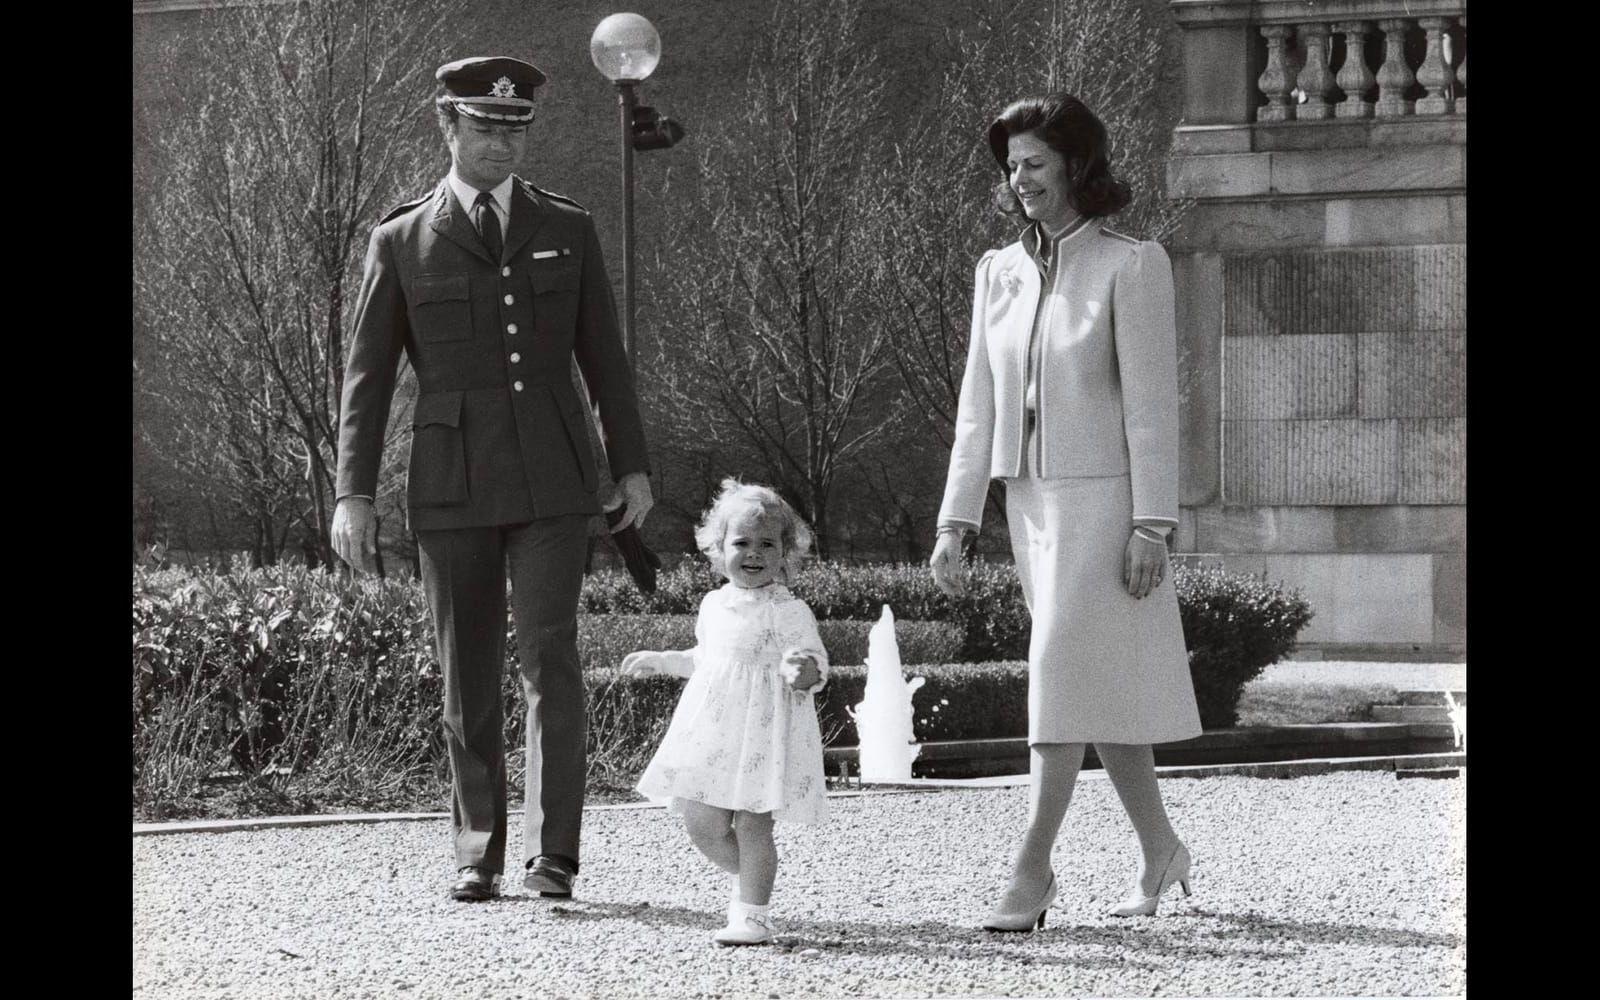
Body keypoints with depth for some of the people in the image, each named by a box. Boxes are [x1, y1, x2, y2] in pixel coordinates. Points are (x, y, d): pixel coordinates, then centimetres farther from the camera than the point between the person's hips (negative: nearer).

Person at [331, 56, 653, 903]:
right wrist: (353, 493, -4)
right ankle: (477, 856, 16)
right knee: (467, 677, 5)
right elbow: (367, 377, 4)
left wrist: (633, 468, 5)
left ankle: (553, 855, -14)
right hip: (452, 487, 0)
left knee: (549, 658, -13)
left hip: (552, 484, 0)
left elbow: (603, 357, 11)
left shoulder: (566, 230, 8)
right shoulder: (400, 243, 4)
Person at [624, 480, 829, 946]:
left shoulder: (789, 611, -6)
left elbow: (816, 665, -11)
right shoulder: (714, 605, 13)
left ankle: (752, 913, -2)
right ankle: (749, 878, 28)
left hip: (763, 733, -6)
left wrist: (803, 671, -32)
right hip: (712, 734, 6)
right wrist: (659, 660, 30)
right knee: (702, 824, 3)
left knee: (752, 824, -8)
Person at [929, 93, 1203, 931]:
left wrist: (1151, 526, -15)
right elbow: (977, 406, 10)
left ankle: (1031, 871, -12)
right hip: (1031, 498, 6)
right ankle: (1159, 850, 24)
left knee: (1065, 673, -11)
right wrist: (954, 523, 5)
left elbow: (1150, 402, -10)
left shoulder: (1131, 266, -8)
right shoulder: (999, 272, 9)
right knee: (1104, 682, 12)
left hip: (1101, 497, -6)